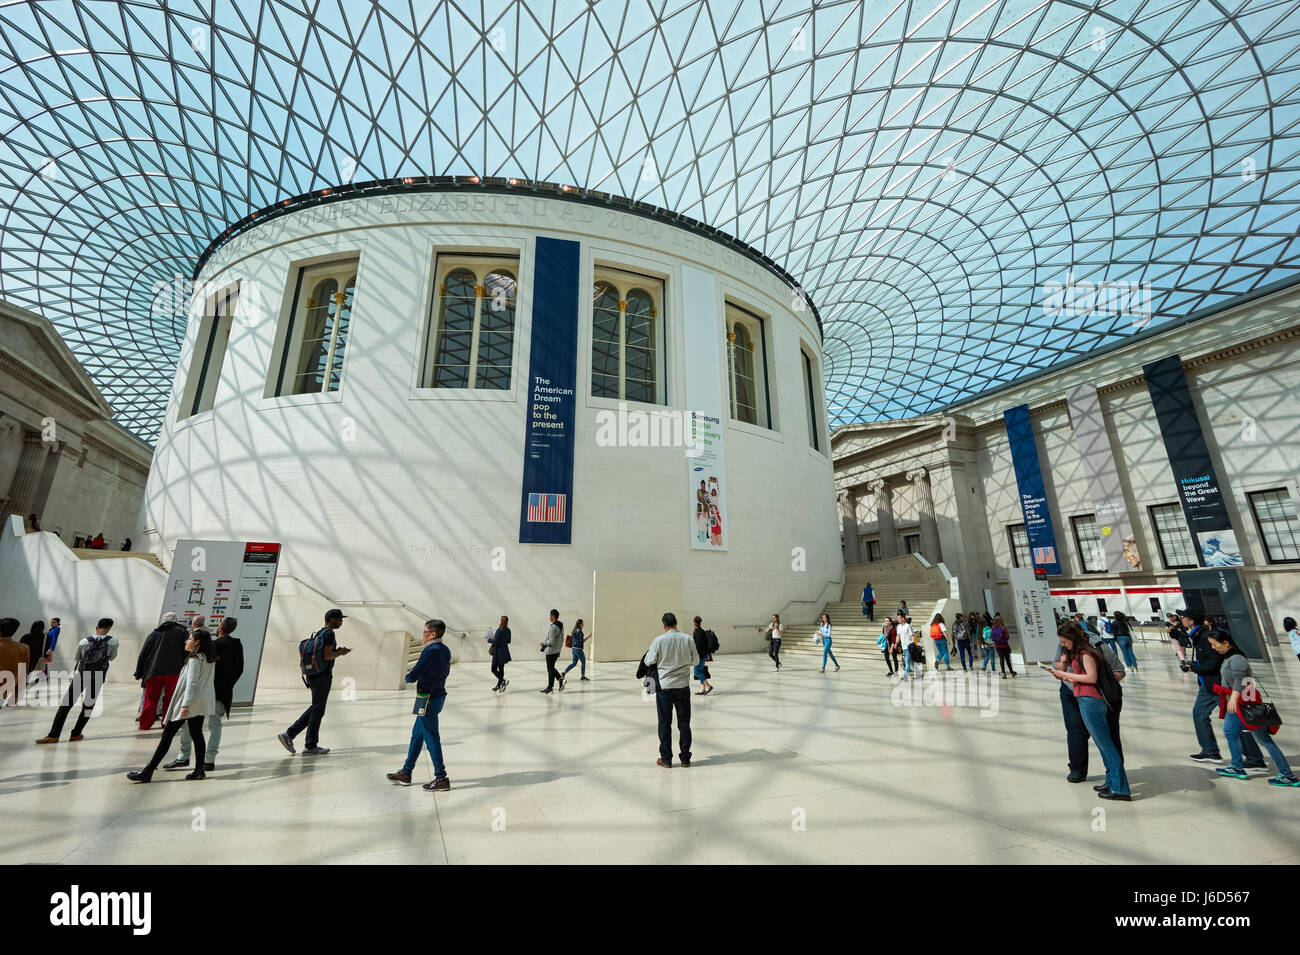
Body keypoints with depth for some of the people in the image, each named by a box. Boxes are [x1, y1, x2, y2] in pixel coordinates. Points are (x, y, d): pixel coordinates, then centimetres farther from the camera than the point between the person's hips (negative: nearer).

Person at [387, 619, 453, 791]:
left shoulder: (430, 651, -22)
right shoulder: (445, 650, 6)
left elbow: (413, 677, -18)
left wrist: (407, 677, 5)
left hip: (427, 699, -9)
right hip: (439, 695, 9)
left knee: (431, 738, 0)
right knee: (417, 734, 21)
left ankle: (442, 779, 8)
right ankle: (406, 773, 34)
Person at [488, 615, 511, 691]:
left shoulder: (499, 630, -19)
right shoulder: (508, 630, 4)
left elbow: (495, 641, -19)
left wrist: (489, 640, -3)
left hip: (498, 652, -8)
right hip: (504, 652, 8)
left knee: (494, 669, 4)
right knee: (501, 669, 15)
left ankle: (503, 680, -9)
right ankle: (498, 686, 23)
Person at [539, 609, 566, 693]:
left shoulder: (553, 627, -21)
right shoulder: (561, 626, 8)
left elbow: (551, 642, -24)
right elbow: (562, 640, 15)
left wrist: (543, 643, -8)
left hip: (551, 651, -9)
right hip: (557, 651, 9)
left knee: (550, 669, 3)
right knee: (551, 668, 19)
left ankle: (549, 687, 11)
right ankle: (560, 678, 7)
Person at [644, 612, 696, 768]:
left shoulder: (659, 640, -12)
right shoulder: (688, 639, -5)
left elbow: (648, 662, -6)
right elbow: (694, 661, 3)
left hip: (664, 686, -2)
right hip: (683, 685, 2)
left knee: (665, 723, 10)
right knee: (684, 722, 12)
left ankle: (666, 759, 16)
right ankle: (685, 758, 19)